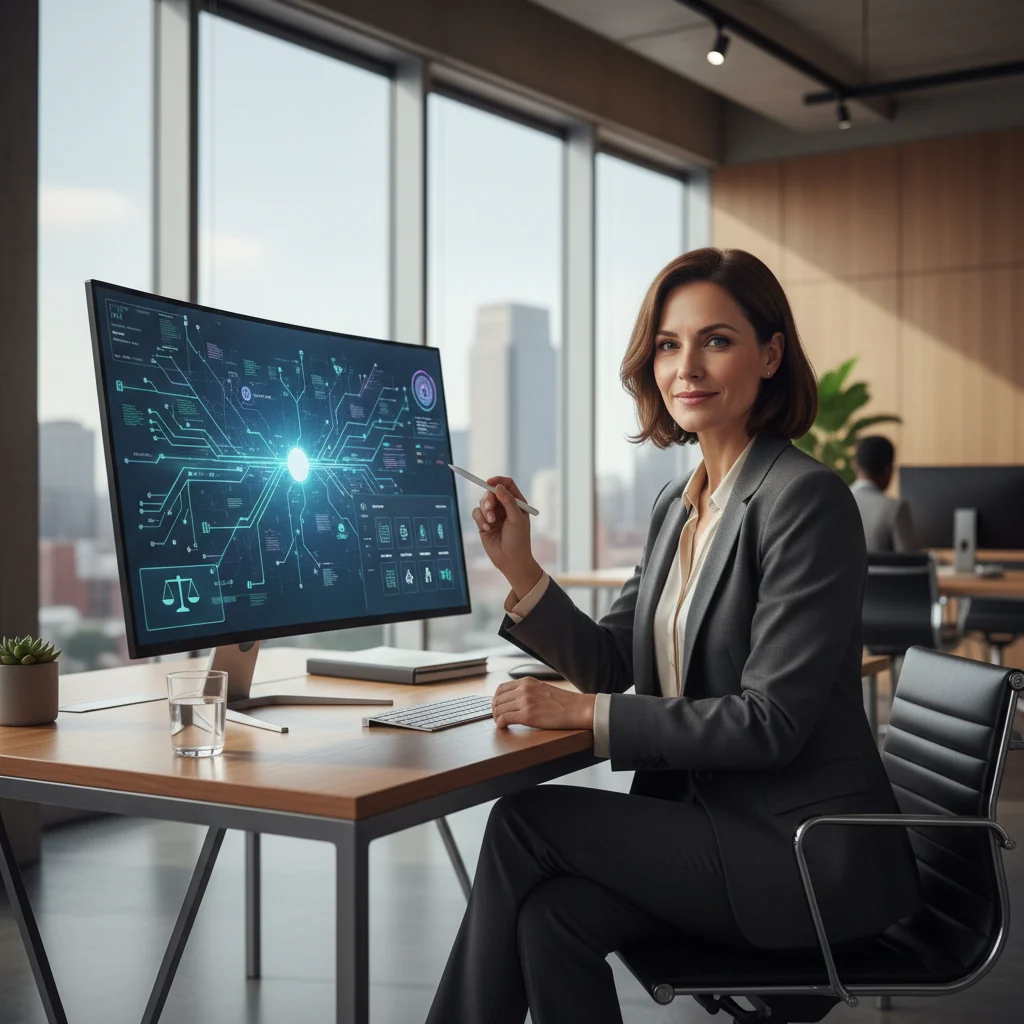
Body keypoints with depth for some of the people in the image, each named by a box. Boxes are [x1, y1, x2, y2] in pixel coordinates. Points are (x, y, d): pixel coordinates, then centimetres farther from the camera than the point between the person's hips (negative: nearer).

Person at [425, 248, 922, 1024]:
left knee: (525, 819, -12)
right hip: (714, 822, 7)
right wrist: (521, 569, -4)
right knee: (548, 915, -18)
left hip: (811, 855, -7)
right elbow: (610, 662, 11)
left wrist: (583, 714, -19)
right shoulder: (679, 504, 11)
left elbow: (770, 722, -19)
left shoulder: (807, 499, -15)